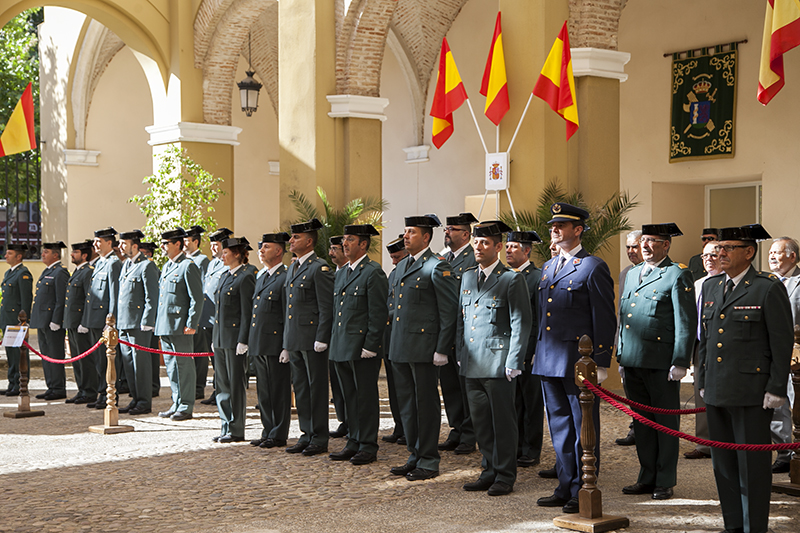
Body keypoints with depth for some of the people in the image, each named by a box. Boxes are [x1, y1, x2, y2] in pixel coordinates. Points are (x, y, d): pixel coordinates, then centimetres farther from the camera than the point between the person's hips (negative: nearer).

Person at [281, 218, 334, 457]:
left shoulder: (320, 269, -10)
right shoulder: (292, 269, 16)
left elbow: (326, 308, -13)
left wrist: (321, 340, -18)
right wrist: (286, 344, 18)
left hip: (312, 338, -9)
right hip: (294, 340, 9)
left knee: (317, 388, -1)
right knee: (300, 388, 12)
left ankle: (320, 439, 6)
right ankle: (307, 435, 21)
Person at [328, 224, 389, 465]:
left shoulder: (373, 272, -9)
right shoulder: (341, 273, 17)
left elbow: (379, 314, -13)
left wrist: (369, 347, -17)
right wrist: (333, 343, 16)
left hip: (362, 348, -8)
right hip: (341, 347, 8)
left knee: (366, 398, 0)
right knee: (349, 398, 13)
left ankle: (368, 447, 7)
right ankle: (354, 443, 21)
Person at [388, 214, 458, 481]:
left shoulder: (437, 267, -9)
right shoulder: (402, 266, 17)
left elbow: (449, 311, -11)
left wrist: (442, 349, -15)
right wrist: (393, 343, 18)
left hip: (424, 347, -8)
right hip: (400, 348, 8)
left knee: (426, 404, -1)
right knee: (407, 404, 13)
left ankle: (429, 462, 8)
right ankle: (415, 456, 24)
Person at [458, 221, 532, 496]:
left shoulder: (512, 279, -6)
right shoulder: (468, 276, 14)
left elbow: (521, 324, -9)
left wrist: (513, 362, -13)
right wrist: (461, 354, 15)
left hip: (498, 363, -6)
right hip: (472, 364, 6)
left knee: (503, 421, 1)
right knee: (481, 421, 11)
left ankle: (505, 476, 11)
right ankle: (490, 470, 23)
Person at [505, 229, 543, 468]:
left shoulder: (538, 277, -7)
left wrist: (539, 352, -13)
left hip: (529, 349, -6)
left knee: (532, 402, 3)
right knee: (512, 401, 10)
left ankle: (532, 451, 11)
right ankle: (515, 448, 20)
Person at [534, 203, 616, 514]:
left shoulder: (593, 268, -7)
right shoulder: (548, 267, 16)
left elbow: (605, 319, -9)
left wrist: (601, 363, -13)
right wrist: (537, 353, 16)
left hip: (578, 363, -7)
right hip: (548, 361, 8)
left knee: (583, 429, 2)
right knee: (560, 428, 13)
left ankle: (582, 493, 10)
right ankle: (565, 488, 23)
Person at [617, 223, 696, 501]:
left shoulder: (678, 275, -6)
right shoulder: (632, 274, 17)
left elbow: (686, 323, -10)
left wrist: (680, 363, -15)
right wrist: (621, 354, 16)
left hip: (661, 363, -7)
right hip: (632, 361, 7)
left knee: (666, 423, 3)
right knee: (641, 421, 13)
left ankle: (665, 482, 13)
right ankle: (647, 478, 23)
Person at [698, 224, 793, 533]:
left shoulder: (769, 288, -6)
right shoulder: (710, 286, 13)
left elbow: (782, 343, -8)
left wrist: (776, 389, -11)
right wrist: (703, 382, 16)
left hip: (751, 393, -7)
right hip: (716, 392, 7)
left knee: (752, 465, 0)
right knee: (723, 463, 13)